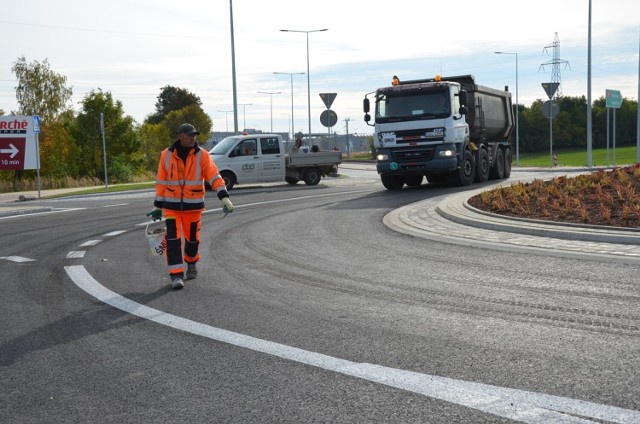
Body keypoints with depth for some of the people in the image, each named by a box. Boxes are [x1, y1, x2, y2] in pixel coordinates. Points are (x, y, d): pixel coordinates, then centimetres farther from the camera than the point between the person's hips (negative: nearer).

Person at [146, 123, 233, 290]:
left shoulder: (202, 155, -6)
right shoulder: (166, 155, -3)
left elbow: (214, 177, -10)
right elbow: (161, 183, 4)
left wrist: (224, 197, -23)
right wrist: (158, 207, 6)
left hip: (193, 206, 0)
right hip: (172, 206, 0)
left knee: (192, 238, 13)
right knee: (173, 240, -10)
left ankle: (191, 263, 41)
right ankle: (176, 275, -6)